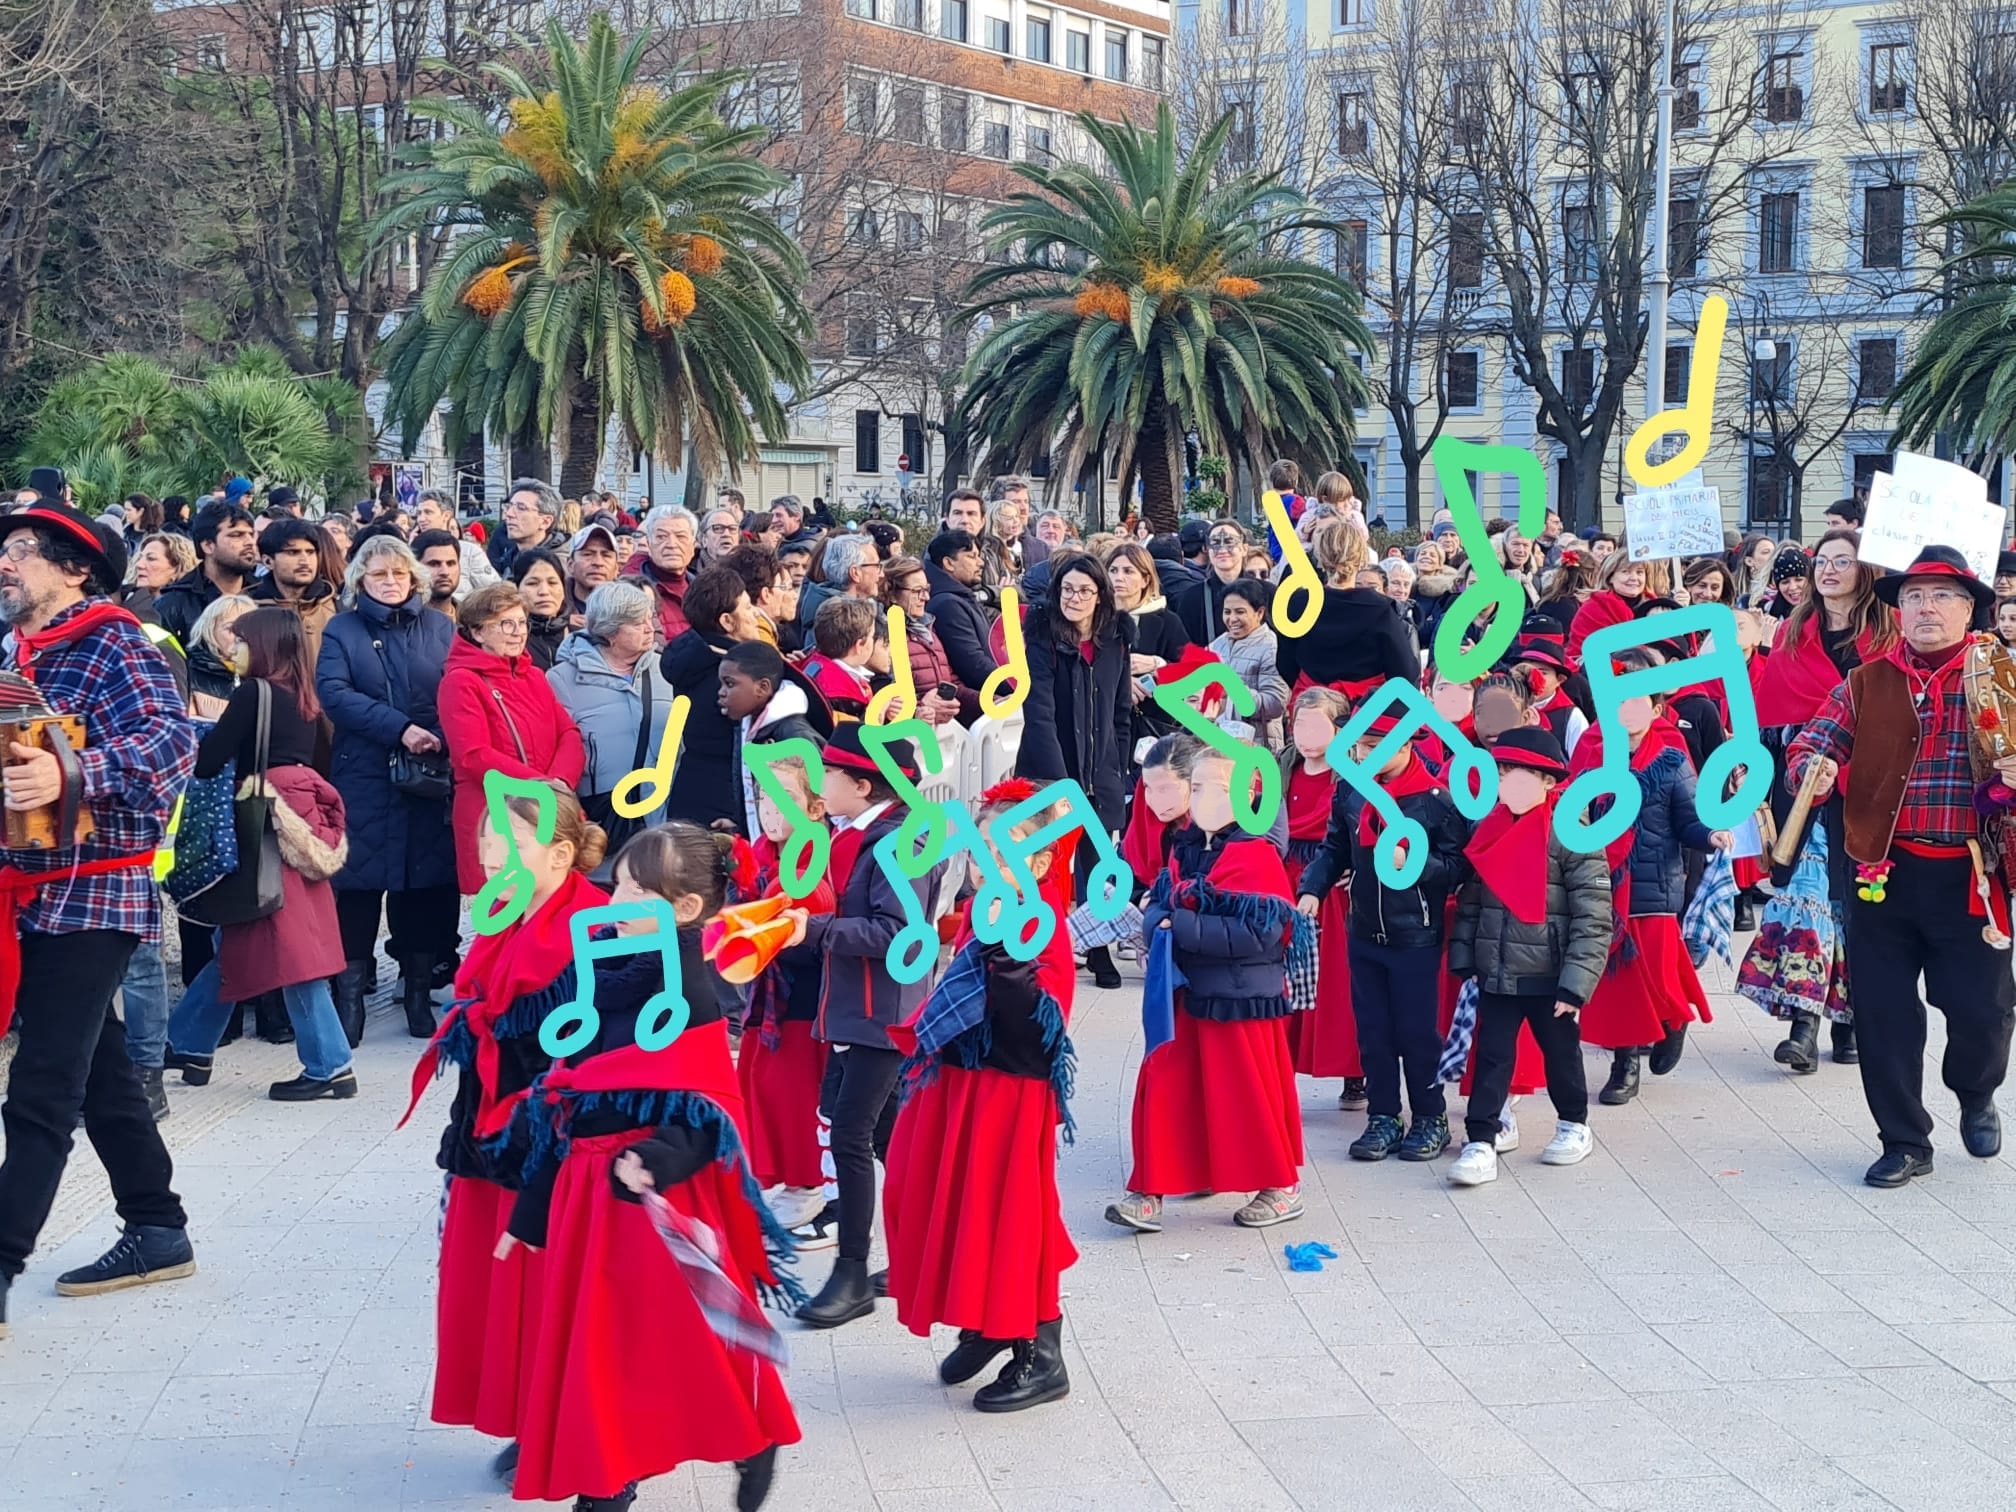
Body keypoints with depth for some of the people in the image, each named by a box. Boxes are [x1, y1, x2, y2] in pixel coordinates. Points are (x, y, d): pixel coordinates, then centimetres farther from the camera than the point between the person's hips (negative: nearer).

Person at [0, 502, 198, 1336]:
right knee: (99, 1072, 15)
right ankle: (158, 1230, 26)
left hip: (93, 891, -8)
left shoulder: (114, 646, -12)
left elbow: (172, 737, -28)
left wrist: (70, 774, -42)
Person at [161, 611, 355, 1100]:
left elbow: (207, 761, -10)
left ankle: (329, 1067, -4)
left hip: (273, 828, -9)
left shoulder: (255, 691, -9)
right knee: (233, 941, 16)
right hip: (302, 825, 9)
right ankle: (189, 1045, 26)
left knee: (290, 950, -5)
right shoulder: (303, 697, 13)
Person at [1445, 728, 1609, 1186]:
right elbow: (1470, 902, 11)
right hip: (1495, 974, 4)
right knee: (1491, 1057, 3)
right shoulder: (1489, 830, 4)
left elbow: (1593, 917, -16)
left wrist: (1575, 983, -19)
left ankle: (1574, 1126, 34)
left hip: (1548, 977, -4)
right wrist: (1464, 959, 6)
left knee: (1560, 1053, 15)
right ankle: (1480, 1143, 5)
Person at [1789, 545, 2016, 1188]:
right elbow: (1810, 744, 2)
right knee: (1884, 1010, 4)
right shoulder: (1866, 684, 8)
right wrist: (1810, 768, -20)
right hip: (1883, 874, 2)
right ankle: (1905, 1141, 20)